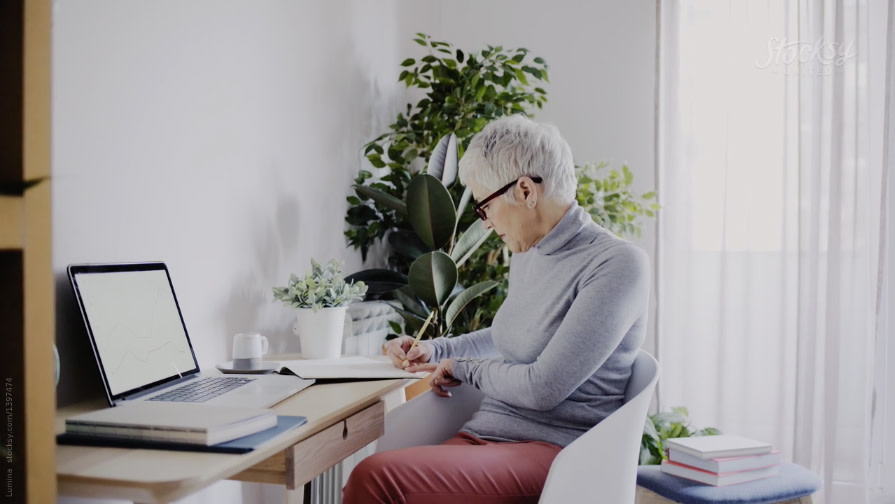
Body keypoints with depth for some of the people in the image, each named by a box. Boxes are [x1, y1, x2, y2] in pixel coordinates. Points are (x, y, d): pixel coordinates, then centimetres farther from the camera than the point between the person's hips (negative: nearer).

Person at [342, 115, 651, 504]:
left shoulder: (617, 264, -12)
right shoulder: (527, 256, 14)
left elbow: (542, 388, -18)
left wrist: (464, 368, -1)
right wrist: (434, 350, 26)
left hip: (550, 450, -7)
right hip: (482, 435, 7)